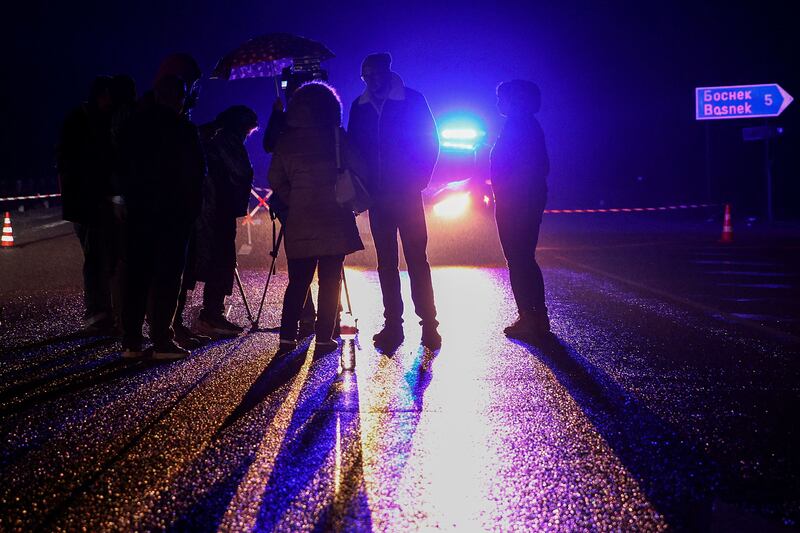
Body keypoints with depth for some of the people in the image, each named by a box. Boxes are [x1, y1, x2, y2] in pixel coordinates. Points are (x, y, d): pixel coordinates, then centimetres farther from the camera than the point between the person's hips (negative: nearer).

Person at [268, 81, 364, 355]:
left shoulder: (286, 140, 5)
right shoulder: (335, 135, -3)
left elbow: (275, 180, 5)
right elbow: (356, 168, -3)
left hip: (299, 220, 3)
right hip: (333, 219, -2)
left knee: (298, 281, 9)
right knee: (330, 280, 3)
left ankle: (287, 337, 4)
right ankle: (324, 337, 1)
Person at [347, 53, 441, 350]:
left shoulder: (412, 100, -1)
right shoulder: (360, 107, 8)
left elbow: (430, 142, 0)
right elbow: (354, 147, 13)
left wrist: (419, 179, -6)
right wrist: (362, 184, 3)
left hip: (407, 194, -3)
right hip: (378, 196, 4)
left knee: (416, 259, -5)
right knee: (386, 262, 6)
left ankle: (428, 323, 1)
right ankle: (393, 325, 11)